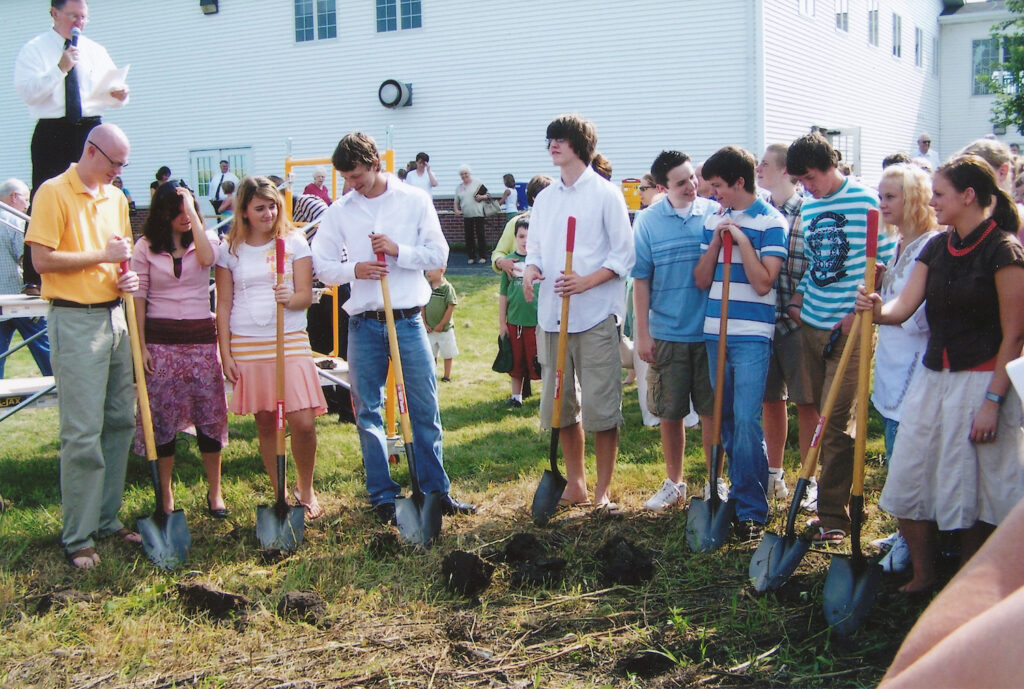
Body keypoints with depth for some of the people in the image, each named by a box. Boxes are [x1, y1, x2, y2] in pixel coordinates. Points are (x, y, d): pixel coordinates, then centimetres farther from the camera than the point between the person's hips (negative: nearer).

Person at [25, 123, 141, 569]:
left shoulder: (115, 197, 14)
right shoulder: (54, 193, -8)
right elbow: (43, 259, -15)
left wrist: (127, 276, 5)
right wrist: (102, 255, -13)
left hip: (114, 316, 8)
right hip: (75, 321, -8)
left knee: (120, 423, 10)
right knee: (82, 433, -6)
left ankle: (107, 519, 22)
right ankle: (78, 538, 2)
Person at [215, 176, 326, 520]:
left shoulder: (294, 241, 3)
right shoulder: (230, 249, 6)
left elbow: (305, 295, 0)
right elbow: (223, 304, 8)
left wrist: (290, 298, -24)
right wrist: (225, 353, 1)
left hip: (290, 340, -1)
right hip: (246, 344, 1)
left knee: (303, 422, -9)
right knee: (265, 424, 6)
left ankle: (305, 490, 14)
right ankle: (279, 492, 20)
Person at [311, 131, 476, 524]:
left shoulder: (414, 200, 3)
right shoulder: (339, 211, 5)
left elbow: (439, 255, 1)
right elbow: (322, 266, 5)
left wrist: (399, 251, -14)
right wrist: (353, 269, -13)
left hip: (408, 320, -1)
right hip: (364, 325, 1)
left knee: (425, 409, 4)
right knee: (368, 412, 5)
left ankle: (436, 491, 15)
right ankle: (383, 497, 15)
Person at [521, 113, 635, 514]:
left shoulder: (606, 194, -1)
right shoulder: (544, 199, 15)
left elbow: (623, 256, -4)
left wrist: (586, 281, -19)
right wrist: (530, 270, -6)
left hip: (595, 315, -6)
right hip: (551, 315, 6)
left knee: (601, 407, -3)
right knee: (560, 404, 11)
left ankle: (603, 490, 8)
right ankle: (575, 483, 23)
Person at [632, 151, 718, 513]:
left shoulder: (714, 213, -1)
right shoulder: (648, 221, -1)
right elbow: (641, 280, 1)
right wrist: (642, 334, -1)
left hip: (711, 331, 0)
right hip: (667, 333, 0)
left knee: (712, 411, 6)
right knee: (669, 414, 9)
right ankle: (674, 483, 25)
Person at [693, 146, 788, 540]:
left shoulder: (771, 222, -5)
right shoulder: (714, 220, 12)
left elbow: (762, 283, -11)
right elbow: (701, 280, 9)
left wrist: (742, 240, -14)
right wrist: (716, 242, -4)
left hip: (752, 336, -6)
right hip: (716, 332, 6)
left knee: (746, 421, -10)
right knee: (725, 419, 11)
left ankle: (752, 510, -3)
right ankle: (739, 493, 23)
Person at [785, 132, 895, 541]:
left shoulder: (865, 201, -8)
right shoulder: (808, 205, 11)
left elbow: (885, 263, -9)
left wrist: (858, 312, -13)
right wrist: (798, 298, 7)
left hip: (849, 328, -6)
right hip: (812, 324, 6)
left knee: (836, 419, -7)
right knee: (822, 413, 12)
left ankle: (833, 514, -1)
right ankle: (834, 490, 25)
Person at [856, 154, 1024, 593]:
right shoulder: (937, 248, 9)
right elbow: (904, 306, 0)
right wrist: (880, 311, -23)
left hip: (982, 380, -7)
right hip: (932, 377, 7)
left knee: (971, 492, 2)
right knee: (908, 482, 6)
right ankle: (923, 575, 23)